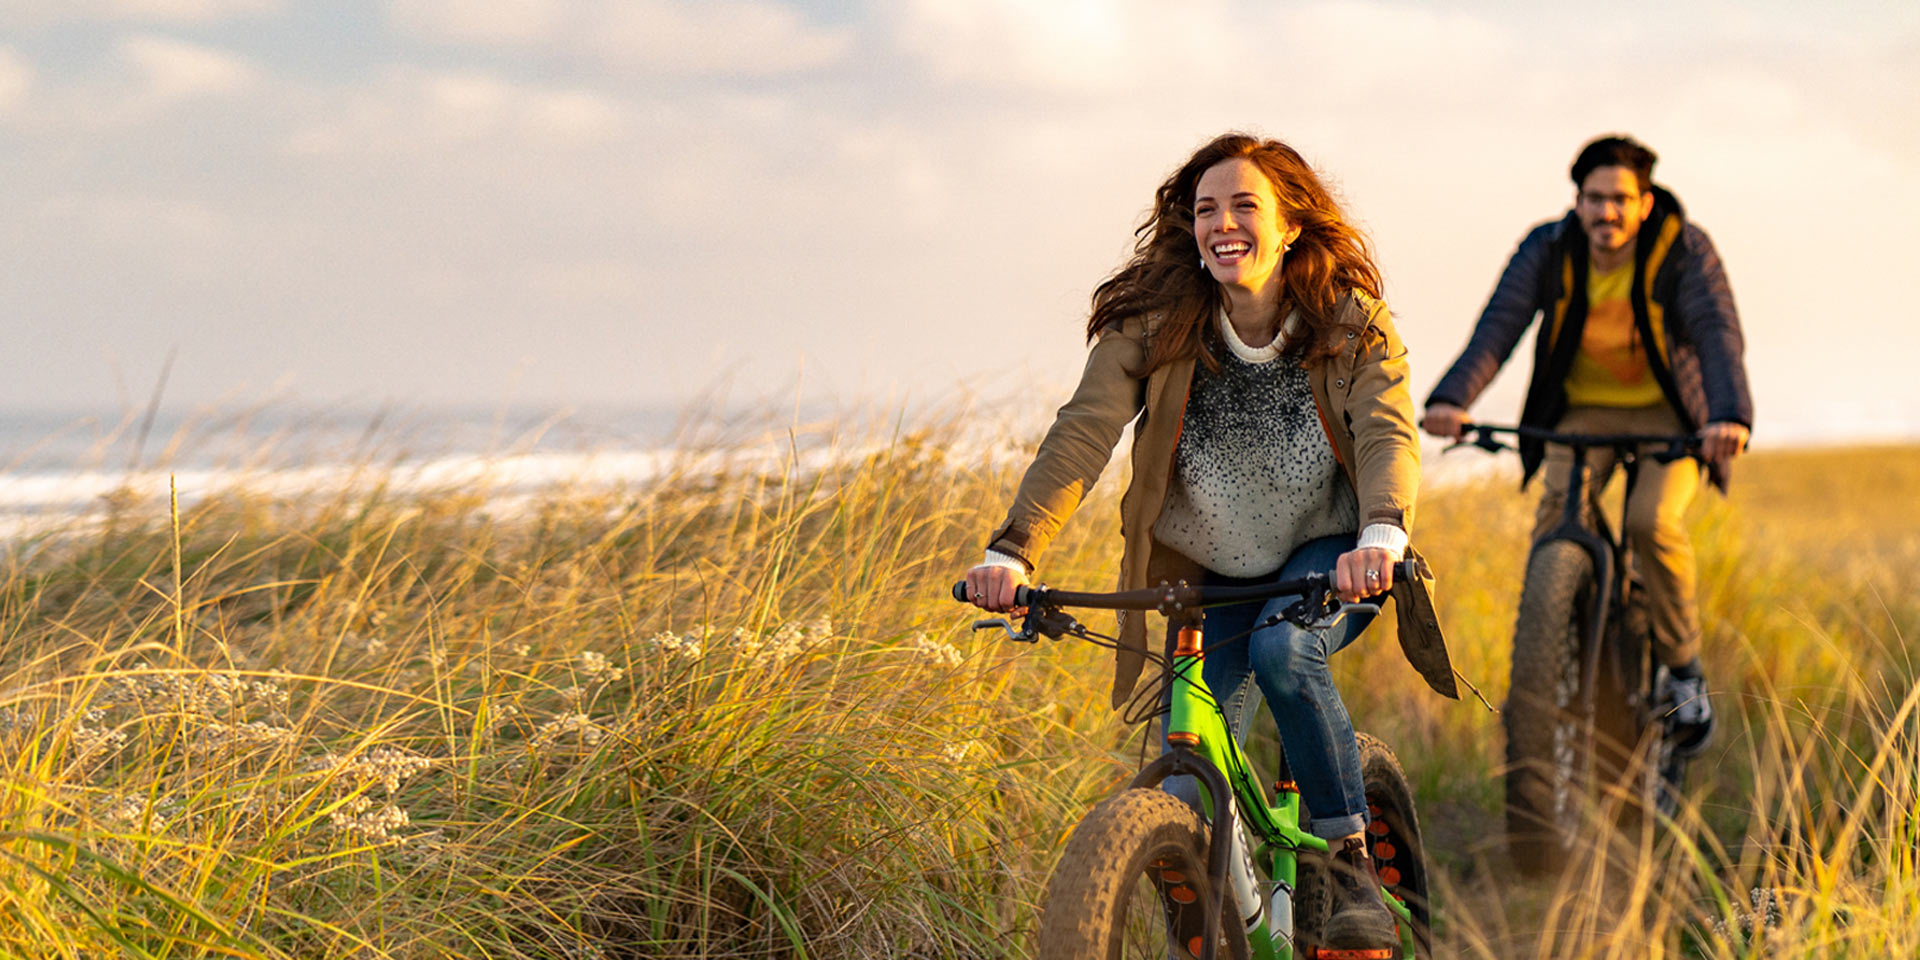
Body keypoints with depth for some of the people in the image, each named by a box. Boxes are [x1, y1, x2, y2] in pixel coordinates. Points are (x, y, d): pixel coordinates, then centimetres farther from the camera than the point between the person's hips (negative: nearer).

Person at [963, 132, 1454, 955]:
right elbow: (1082, 433, -25)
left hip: (1329, 556, -2)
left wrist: (1381, 534, -51)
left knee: (1282, 650, -34)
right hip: (1210, 577, 2)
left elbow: (1389, 434, -29)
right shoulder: (1152, 324, -14)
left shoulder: (1352, 323, -15)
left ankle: (1350, 865, -16)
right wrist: (1012, 550, -40)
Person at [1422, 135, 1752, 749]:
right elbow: (1498, 326, -24)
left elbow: (1718, 335, -30)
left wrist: (1730, 416, -50)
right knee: (1556, 516, -23)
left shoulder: (1684, 250, -17)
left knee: (1651, 521, -26)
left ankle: (1683, 665, -3)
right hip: (1583, 410, 2)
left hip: (1669, 413, -2)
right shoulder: (1548, 250, -12)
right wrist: (1452, 399, -43)